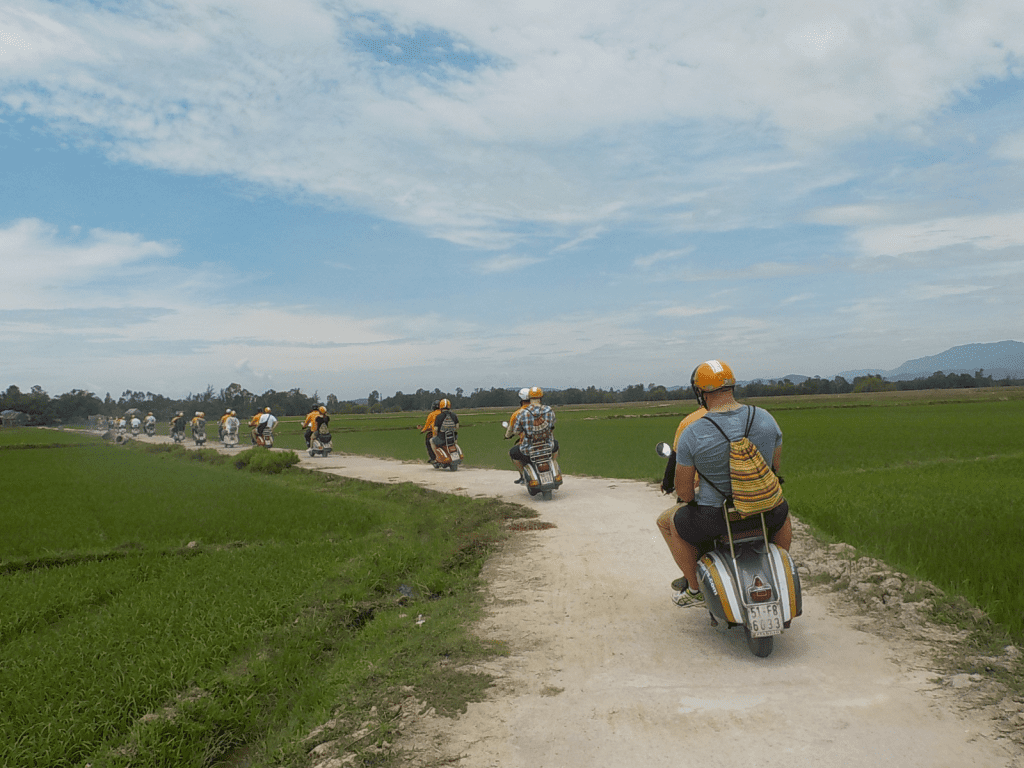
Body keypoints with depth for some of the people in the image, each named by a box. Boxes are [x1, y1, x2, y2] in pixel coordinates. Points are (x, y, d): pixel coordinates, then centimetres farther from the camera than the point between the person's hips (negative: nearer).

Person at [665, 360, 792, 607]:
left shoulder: (692, 434, -17)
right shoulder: (765, 418, -6)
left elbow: (683, 490, -11)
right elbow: (776, 466, 9)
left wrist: (690, 500, 13)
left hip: (715, 516, -3)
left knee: (675, 527, 28)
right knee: (783, 514, 39)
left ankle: (694, 589, 35)